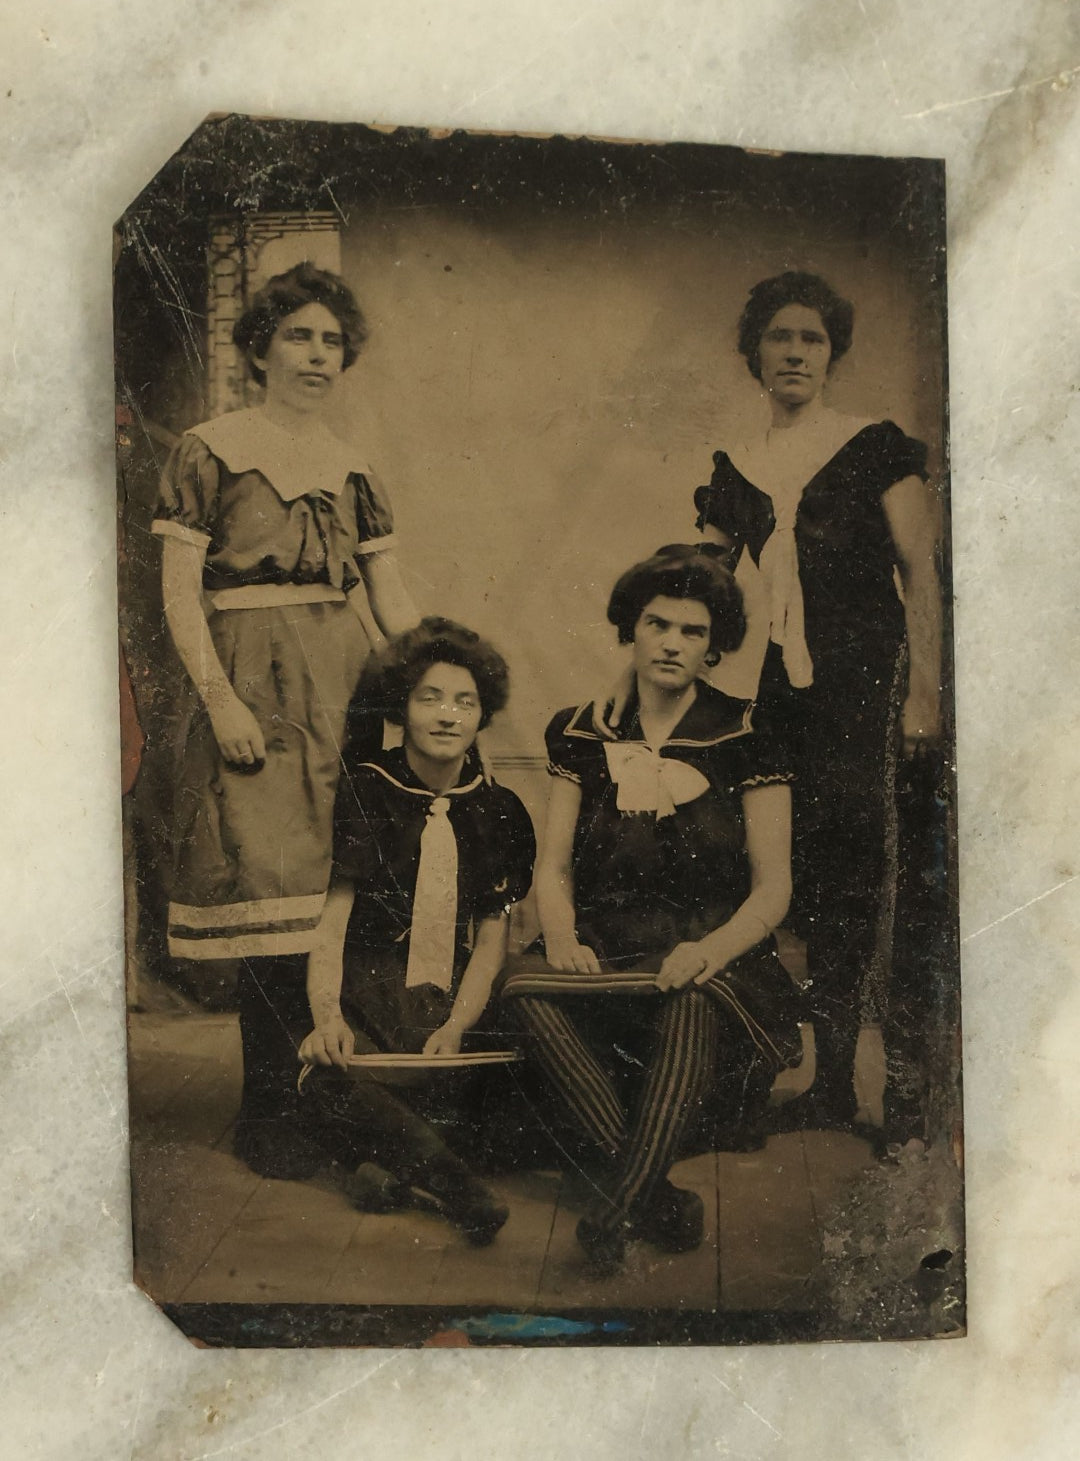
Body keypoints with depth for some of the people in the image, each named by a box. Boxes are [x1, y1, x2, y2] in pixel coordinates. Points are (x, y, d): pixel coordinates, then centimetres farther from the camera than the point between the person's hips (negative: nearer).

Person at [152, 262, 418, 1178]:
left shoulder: (352, 469, 15)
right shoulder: (208, 452, 1)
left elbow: (391, 597, 14)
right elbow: (180, 595, -4)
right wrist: (221, 699, -15)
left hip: (344, 686, 5)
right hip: (253, 684, -4)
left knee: (341, 891, 4)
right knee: (274, 895, -7)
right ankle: (270, 1112, 7)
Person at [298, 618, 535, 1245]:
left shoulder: (501, 813, 8)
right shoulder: (362, 793, 2)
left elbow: (492, 941, 6)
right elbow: (330, 917, -6)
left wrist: (454, 1030, -13)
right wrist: (327, 1017, -24)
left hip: (457, 1003, 3)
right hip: (368, 987, -3)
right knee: (326, 1082, -33)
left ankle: (389, 1158, -8)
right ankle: (455, 1180, -27)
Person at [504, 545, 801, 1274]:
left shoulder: (745, 736, 4)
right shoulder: (583, 732, 12)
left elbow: (773, 887, 0)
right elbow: (552, 867, 10)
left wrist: (710, 951, -20)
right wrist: (563, 940, -12)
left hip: (712, 963, -2)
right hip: (608, 958, 3)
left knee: (693, 1004, -38)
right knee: (529, 992, -30)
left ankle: (614, 1210, -24)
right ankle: (658, 1198, -22)